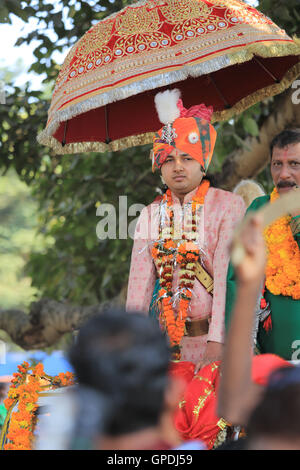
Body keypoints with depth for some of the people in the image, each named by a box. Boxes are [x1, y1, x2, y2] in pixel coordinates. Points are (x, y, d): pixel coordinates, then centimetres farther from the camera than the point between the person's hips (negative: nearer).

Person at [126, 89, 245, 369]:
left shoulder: (228, 205, -5)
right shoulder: (151, 215, 9)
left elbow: (226, 275, -14)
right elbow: (140, 281, 3)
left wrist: (216, 343, -24)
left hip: (216, 335, -3)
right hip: (167, 338, 3)